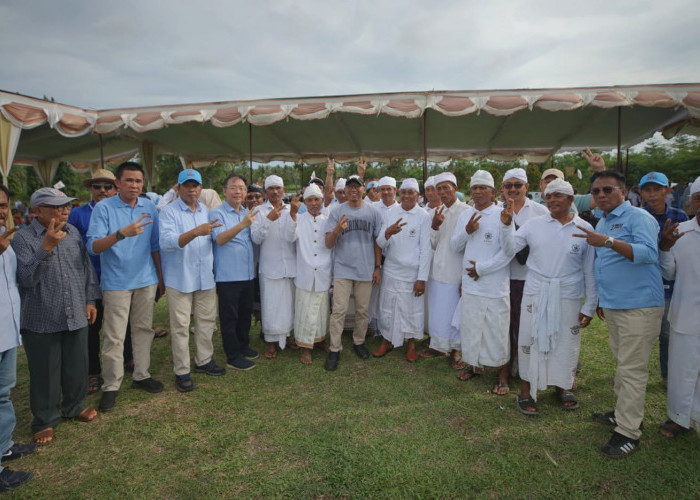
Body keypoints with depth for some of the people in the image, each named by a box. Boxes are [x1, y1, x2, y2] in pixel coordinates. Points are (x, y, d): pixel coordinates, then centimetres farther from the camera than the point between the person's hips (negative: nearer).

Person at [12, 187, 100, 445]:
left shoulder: (74, 232, 4)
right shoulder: (23, 238, -10)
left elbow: (87, 267, 11)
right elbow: (26, 278, -20)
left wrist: (90, 300, 9)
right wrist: (46, 247, -29)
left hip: (76, 316, 4)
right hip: (42, 320, -4)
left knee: (77, 367, 15)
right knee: (45, 373, 9)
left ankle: (74, 406, 38)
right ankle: (45, 420, 28)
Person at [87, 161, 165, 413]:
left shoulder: (150, 207, 3)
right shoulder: (103, 208, -9)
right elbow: (93, 246, -17)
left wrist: (160, 276, 10)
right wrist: (122, 233, -33)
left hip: (146, 280, 4)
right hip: (116, 283, -4)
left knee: (143, 329, 12)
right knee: (114, 337, 2)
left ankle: (141, 375, 26)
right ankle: (111, 385, 16)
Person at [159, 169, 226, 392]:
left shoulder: (205, 211, 10)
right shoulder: (168, 212, -9)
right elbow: (167, 242, -23)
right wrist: (195, 232, -34)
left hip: (205, 277, 6)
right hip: (179, 279, -5)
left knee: (206, 321, 13)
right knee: (180, 326, 2)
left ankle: (204, 360, 30)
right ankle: (182, 371, 14)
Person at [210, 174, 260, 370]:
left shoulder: (247, 213, 11)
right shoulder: (217, 213, -10)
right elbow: (220, 239, -26)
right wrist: (242, 224, -38)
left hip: (247, 273, 7)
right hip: (227, 275, -7)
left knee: (245, 313, 19)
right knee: (229, 317, 4)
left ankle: (243, 345, 37)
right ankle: (233, 357, 16)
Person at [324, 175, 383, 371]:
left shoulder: (372, 213, 4)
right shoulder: (336, 213, 0)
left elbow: (377, 241, 9)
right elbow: (328, 244, -3)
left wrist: (378, 267, 7)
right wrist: (336, 230, -23)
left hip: (366, 270, 2)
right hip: (342, 269, -1)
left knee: (363, 310, 12)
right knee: (339, 310, -2)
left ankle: (359, 342, 29)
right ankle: (335, 349, 7)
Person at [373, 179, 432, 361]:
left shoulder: (424, 216, -5)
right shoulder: (391, 213, 3)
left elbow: (426, 250, -6)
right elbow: (380, 244, 0)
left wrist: (422, 278, -9)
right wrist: (388, 233, -22)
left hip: (412, 273, -2)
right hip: (391, 270, 3)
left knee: (412, 309, 10)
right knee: (387, 308, 12)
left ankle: (411, 344, 30)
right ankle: (387, 341, 32)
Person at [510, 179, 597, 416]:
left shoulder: (585, 229, 0)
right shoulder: (533, 224, 1)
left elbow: (590, 270, 2)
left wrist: (589, 306, 2)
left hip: (568, 296, 0)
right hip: (536, 293, 0)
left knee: (566, 343, 11)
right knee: (530, 340, 4)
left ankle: (562, 386, 34)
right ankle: (526, 390, 19)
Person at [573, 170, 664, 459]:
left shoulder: (638, 218, -10)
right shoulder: (601, 224, 16)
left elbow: (648, 253, -26)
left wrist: (609, 242, -35)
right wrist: (600, 300, 23)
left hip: (639, 307, -8)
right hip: (612, 306, 8)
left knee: (633, 369, -4)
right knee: (622, 364, 18)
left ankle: (628, 432, 4)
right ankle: (624, 413, 32)